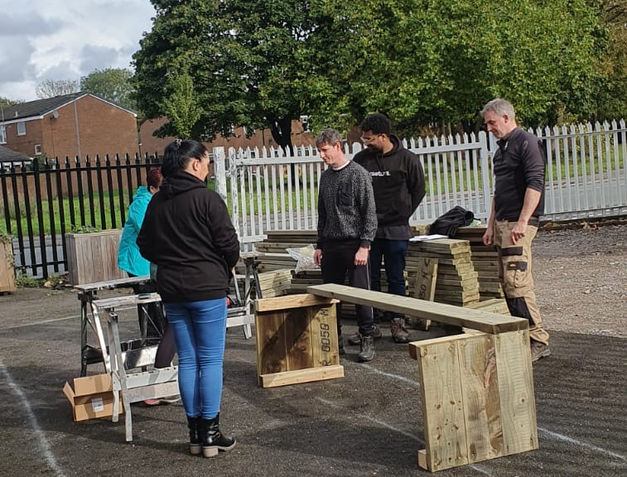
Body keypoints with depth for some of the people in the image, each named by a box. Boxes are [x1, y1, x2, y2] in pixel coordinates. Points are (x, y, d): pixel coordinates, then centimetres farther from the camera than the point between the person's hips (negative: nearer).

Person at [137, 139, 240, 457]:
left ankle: (195, 433, 16)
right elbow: (229, 244, -11)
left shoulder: (156, 202, 7)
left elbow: (145, 247, 12)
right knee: (211, 360, 2)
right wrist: (226, 268, 8)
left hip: (171, 290, 6)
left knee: (187, 360, 11)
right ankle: (210, 434, 5)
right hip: (207, 288, -6)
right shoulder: (206, 199, -12)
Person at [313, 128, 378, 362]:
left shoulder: (358, 174, -5)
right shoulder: (325, 177, 14)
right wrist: (320, 245, 16)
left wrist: (364, 246, -14)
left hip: (353, 244, -6)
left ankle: (366, 340, 6)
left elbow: (369, 213, -8)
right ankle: (335, 341, 16)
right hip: (330, 245, 6)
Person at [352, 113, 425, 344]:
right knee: (369, 278, 4)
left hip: (396, 230, -2)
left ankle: (397, 322, 14)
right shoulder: (360, 159, 2)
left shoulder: (407, 159, -3)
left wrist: (402, 215, 5)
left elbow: (418, 189, 7)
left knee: (396, 279, 5)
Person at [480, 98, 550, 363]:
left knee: (517, 282, -15)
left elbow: (535, 183, -16)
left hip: (519, 223, -9)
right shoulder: (502, 148, 21)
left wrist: (523, 222, -22)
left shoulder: (526, 142, -7)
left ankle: (538, 340, -10)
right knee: (507, 283, 8)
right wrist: (491, 225, 23)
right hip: (503, 222, 9)